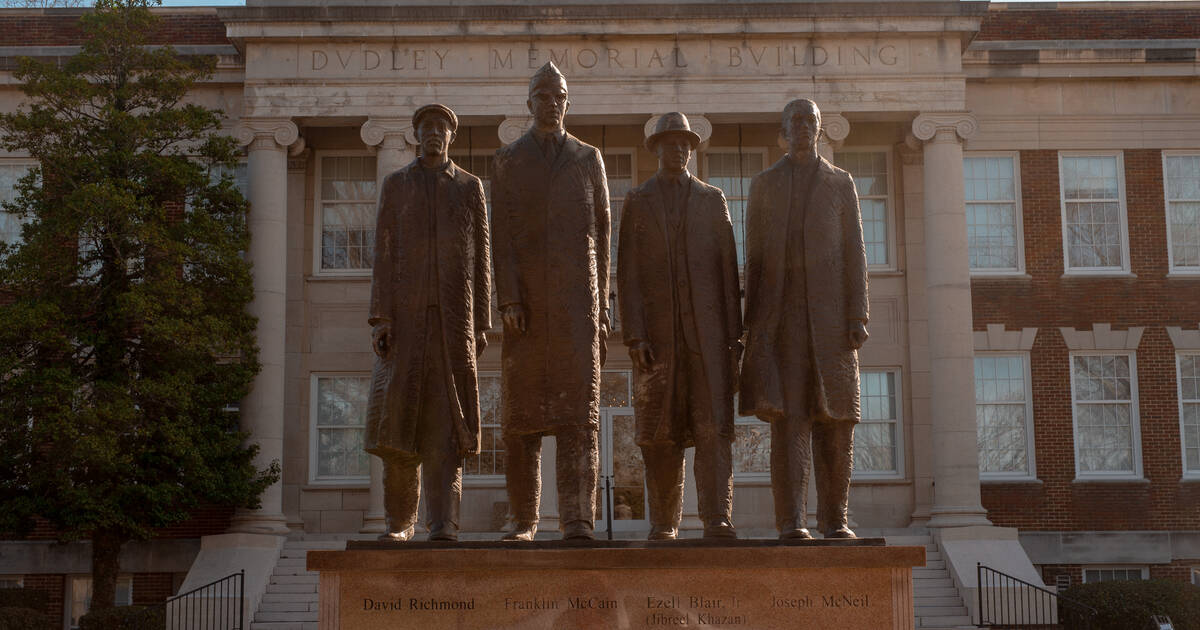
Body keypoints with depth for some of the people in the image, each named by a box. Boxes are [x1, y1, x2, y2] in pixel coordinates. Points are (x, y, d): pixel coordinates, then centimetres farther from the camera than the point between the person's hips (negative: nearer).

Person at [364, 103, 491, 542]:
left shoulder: (470, 187, 11)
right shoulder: (394, 186, 10)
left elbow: (480, 260, 8)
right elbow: (383, 255, 4)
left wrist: (482, 323, 1)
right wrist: (379, 318, -7)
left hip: (454, 316, 0)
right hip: (405, 313, 0)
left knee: (445, 421, -8)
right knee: (399, 417, -4)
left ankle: (443, 524, -11)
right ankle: (400, 520, 9)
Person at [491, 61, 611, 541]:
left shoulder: (588, 159, 12)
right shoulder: (508, 161, 8)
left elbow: (600, 237, 12)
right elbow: (500, 235, 0)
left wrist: (601, 306, 6)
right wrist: (507, 300, -12)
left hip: (576, 299, 0)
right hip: (525, 303, 0)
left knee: (580, 406, -11)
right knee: (523, 411, 3)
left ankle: (578, 518, -15)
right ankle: (524, 519, 11)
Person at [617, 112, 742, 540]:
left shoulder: (713, 200, 12)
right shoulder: (637, 202, 9)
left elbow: (728, 269, 8)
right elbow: (627, 274, 2)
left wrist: (734, 334, 0)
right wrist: (634, 335, -9)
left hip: (706, 329, 0)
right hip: (656, 331, 0)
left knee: (713, 423, -11)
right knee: (661, 431, 1)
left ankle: (718, 520, -16)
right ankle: (664, 523, 9)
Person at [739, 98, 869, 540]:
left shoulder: (841, 184, 11)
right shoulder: (763, 185, 11)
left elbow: (854, 255, 5)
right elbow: (754, 258, 8)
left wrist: (859, 317, -6)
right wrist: (751, 325, 0)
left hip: (829, 315, 1)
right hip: (782, 315, -1)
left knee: (834, 420, -1)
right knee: (788, 415, -12)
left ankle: (834, 521, 7)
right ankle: (791, 522, -12)